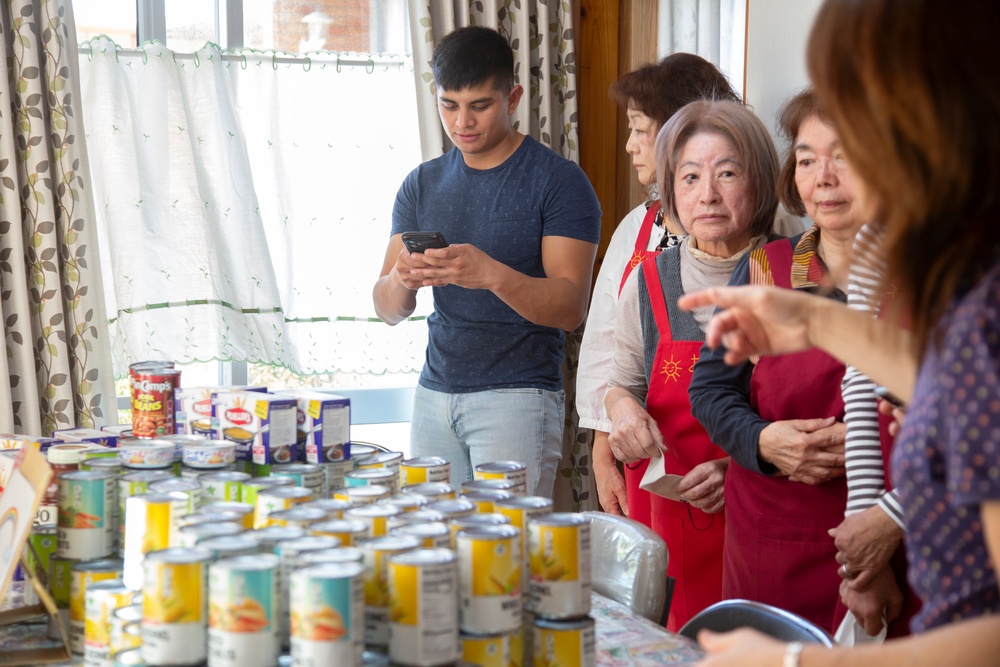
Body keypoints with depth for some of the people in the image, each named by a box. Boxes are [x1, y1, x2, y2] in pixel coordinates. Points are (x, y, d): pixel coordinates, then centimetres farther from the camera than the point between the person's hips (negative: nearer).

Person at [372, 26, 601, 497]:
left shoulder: (559, 182, -3)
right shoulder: (422, 185, 11)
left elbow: (571, 308, -11)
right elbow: (388, 311, 8)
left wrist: (492, 275, -27)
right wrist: (401, 279, -15)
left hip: (517, 397, -4)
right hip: (434, 393, 4)